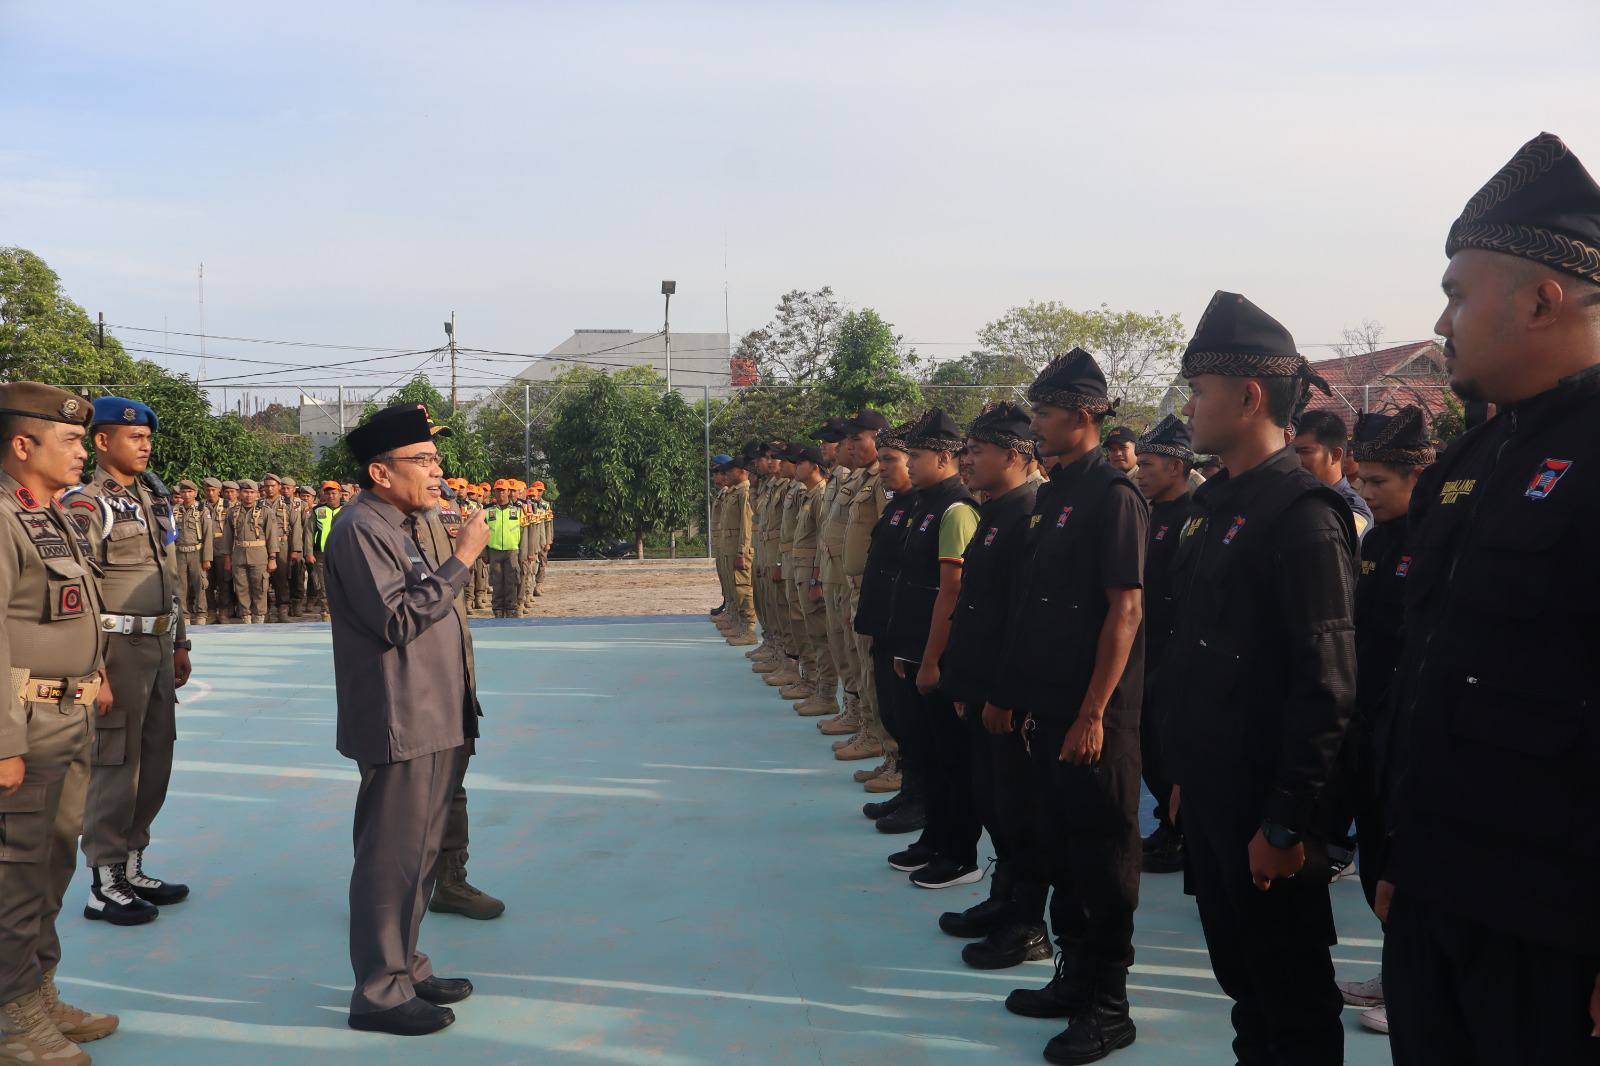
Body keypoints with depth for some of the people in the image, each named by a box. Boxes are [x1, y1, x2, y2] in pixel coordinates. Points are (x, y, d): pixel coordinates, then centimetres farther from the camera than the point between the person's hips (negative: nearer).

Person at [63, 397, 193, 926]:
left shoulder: (153, 500, 14)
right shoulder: (84, 506, -11)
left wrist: (180, 644, 18)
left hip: (158, 649, 8)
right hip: (117, 649, -8)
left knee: (155, 762, 13)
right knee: (115, 766, -1)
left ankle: (131, 868, 26)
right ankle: (104, 885, 10)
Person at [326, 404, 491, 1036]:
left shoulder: (400, 526, 16)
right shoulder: (361, 529, -15)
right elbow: (398, 620, -24)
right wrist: (462, 558, -20)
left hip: (434, 723, 10)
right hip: (400, 726, -10)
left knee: (419, 853, 18)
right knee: (393, 858, -2)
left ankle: (404, 966, 30)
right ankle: (380, 993, 9)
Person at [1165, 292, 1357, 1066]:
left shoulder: (1302, 512, -17)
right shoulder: (1222, 505, 11)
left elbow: (1326, 684, -21)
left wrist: (1287, 821, -19)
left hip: (1266, 806, -9)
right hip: (1214, 796, 9)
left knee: (1294, 999, 8)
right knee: (1241, 975, 20)